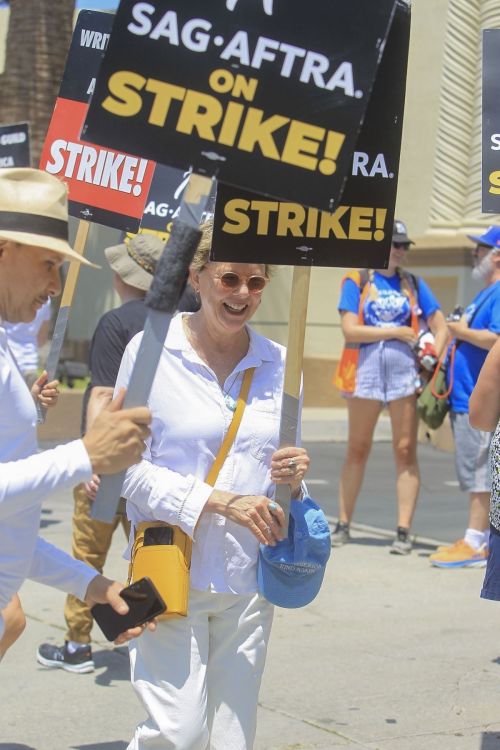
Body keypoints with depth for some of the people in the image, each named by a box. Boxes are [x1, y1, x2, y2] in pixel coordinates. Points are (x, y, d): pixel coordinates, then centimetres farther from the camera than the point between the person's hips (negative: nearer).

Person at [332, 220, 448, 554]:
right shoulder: (356, 282, 5)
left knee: (406, 451, -3)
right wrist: (397, 332, -9)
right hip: (366, 372, -1)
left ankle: (404, 531, -2)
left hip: (405, 373, 2)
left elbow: (441, 328, 10)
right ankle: (344, 525, 15)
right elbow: (350, 329, -8)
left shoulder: (413, 283, 13)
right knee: (357, 450, 6)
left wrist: (434, 355, -8)